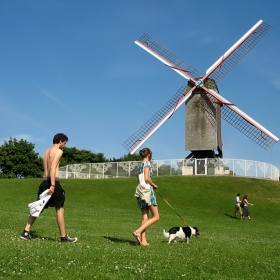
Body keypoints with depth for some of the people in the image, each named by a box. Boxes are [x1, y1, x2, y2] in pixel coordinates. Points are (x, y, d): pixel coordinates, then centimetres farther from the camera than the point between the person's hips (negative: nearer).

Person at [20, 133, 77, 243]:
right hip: (53, 181, -8)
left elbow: (47, 168, 16)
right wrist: (53, 185, -24)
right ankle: (63, 236, 5)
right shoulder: (58, 151, -5)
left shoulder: (46, 152, 21)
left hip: (44, 181, 8)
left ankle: (26, 232, 6)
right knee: (60, 208, 0)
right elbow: (53, 167, -18)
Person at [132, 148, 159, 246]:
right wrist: (154, 185, -1)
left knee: (145, 217, 6)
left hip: (140, 190, 8)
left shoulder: (139, 165, 19)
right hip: (147, 190, -8)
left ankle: (143, 240, 0)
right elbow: (147, 179, -16)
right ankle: (138, 231, -15)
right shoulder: (147, 163, -5)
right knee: (156, 217, -3)